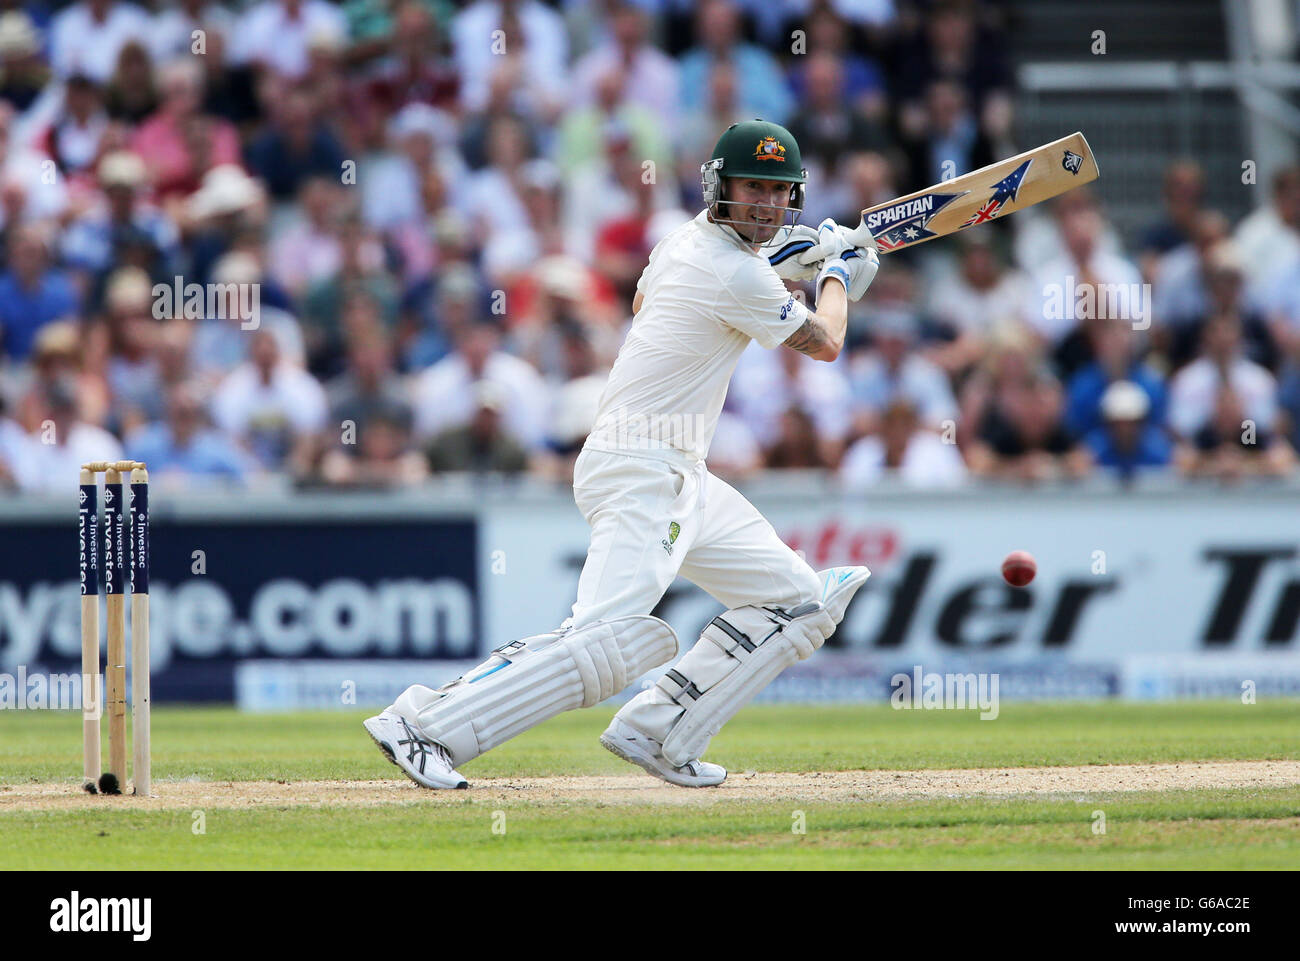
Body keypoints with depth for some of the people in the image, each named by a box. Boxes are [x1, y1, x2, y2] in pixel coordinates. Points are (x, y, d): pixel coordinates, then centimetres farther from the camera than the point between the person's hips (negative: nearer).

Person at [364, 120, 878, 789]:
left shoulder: (682, 240, 12)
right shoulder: (737, 276, -16)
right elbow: (824, 344, -2)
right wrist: (837, 273, 19)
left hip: (683, 481, 11)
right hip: (641, 474, -11)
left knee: (803, 604, 12)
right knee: (610, 639, -28)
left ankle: (656, 734, 7)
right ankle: (422, 724, -26)